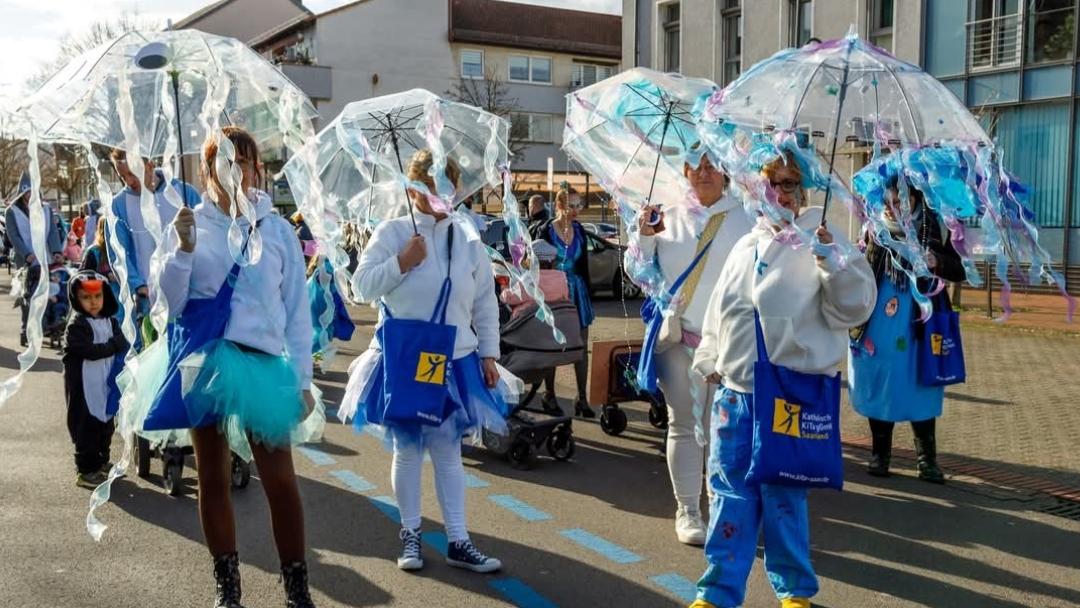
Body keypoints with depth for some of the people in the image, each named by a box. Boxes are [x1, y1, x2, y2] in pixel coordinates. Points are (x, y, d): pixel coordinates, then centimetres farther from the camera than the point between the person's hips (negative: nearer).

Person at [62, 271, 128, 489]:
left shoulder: (111, 320, 7)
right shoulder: (76, 325, -13)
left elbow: (123, 345, 1)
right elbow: (91, 351, -23)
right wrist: (114, 345, -12)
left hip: (107, 385, 7)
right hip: (84, 387, -7)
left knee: (106, 424, 17)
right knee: (86, 427, 0)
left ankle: (102, 462, 32)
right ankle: (85, 470, 10)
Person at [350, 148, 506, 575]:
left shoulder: (468, 239, 4)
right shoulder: (392, 232, -4)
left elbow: (485, 303, 7)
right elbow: (363, 287, -8)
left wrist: (488, 354, 4)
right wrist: (401, 263, -18)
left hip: (455, 362, 2)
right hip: (403, 362, -2)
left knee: (448, 451, 7)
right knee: (407, 449, 10)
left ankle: (458, 541, 12)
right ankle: (410, 533, 25)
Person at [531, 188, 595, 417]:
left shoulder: (579, 230, 6)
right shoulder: (545, 230, -8)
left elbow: (584, 266, 12)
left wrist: (589, 294, 12)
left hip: (577, 291, 4)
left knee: (581, 347, 2)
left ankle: (582, 399, 9)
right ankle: (549, 395, 20)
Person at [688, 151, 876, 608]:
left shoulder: (821, 243, -3)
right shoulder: (746, 247, 13)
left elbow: (852, 310, -13)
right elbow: (718, 313, 20)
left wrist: (831, 259, -24)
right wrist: (710, 361, 17)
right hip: (735, 390, 5)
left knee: (783, 496, 4)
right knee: (729, 493, 8)